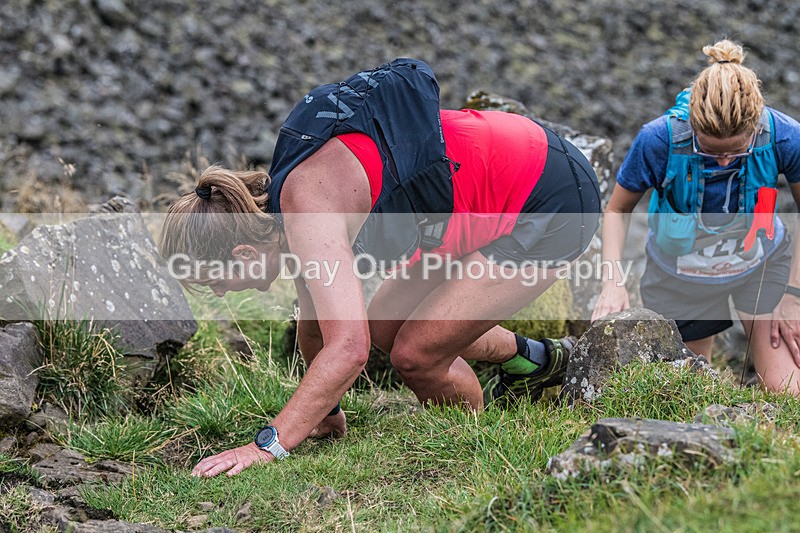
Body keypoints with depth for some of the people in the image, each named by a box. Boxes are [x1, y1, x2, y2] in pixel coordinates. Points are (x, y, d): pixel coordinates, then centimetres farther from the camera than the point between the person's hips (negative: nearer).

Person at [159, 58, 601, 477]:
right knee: (387, 327, 16)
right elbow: (316, 322, 16)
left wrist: (268, 445, -35)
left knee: (415, 352, -10)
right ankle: (534, 360, 37)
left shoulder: (307, 204, -27)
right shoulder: (292, 186, 2)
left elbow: (348, 348, -36)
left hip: (551, 202, -10)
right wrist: (325, 412, 26)